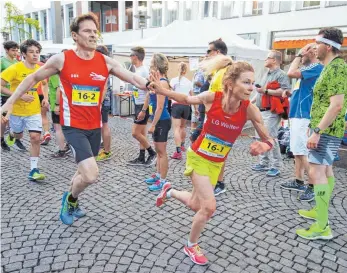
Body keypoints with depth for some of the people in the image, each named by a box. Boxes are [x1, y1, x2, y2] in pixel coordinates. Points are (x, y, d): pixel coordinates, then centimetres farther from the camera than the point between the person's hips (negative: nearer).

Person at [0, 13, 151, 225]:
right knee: (91, 175, -16)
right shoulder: (61, 59, -8)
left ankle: (72, 203, 48)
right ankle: (70, 199, 18)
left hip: (95, 126, 4)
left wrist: (149, 85, -32)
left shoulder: (106, 62, -3)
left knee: (84, 171, 19)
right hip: (73, 126, -4)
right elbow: (33, 78, 4)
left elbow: (133, 78, -10)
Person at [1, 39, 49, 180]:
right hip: (17, 110, -2)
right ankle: (13, 135, 61)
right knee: (18, 134, 20)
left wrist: (45, 98, 4)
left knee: (35, 137, -9)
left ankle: (33, 170, -1)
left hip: (34, 110, 2)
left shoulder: (40, 69, -3)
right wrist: (19, 95, -26)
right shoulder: (15, 68, -17)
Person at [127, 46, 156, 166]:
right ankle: (141, 158, 18)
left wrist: (143, 110, -24)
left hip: (143, 106, -9)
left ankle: (152, 153, 7)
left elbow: (149, 93, -22)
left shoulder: (144, 71, -17)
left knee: (135, 133, -7)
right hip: (138, 105, 9)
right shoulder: (138, 70, 11)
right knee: (141, 133, 11)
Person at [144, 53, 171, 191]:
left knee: (162, 151, 0)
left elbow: (160, 107, -21)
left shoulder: (162, 82, -18)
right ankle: (158, 175, 31)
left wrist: (153, 125, -19)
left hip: (162, 121, -10)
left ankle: (163, 181, 10)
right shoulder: (158, 81, 10)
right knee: (158, 150, 18)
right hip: (158, 120, 10)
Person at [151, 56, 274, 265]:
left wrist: (265, 145, -33)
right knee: (209, 207, -11)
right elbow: (187, 99, 0)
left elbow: (268, 139, -10)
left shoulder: (249, 109, -17)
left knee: (196, 206, 13)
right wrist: (162, 91, -13)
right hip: (198, 157, -3)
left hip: (217, 163, 4)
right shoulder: (211, 97, -21)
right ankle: (191, 246, 19)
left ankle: (170, 192, 47)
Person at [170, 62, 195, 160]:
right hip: (186, 106, 4)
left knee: (176, 128, -7)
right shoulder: (189, 82, 11)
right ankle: (182, 145, 39)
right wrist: (195, 108, 25)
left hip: (177, 105, -4)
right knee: (182, 127, 23)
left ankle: (178, 152, -16)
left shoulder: (174, 80, -2)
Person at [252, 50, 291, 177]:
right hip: (261, 111, 10)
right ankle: (263, 163, 21)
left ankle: (276, 166, -3)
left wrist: (266, 91, -21)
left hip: (271, 112, -10)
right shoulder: (267, 74, 22)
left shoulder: (281, 74, -8)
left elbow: (285, 91, -22)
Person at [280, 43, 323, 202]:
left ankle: (314, 186, -1)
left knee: (303, 152, -9)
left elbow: (291, 73, -23)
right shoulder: (307, 68, 18)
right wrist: (290, 93, 9)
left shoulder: (317, 67, -12)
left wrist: (299, 55, -9)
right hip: (297, 114, 10)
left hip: (303, 115, -10)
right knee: (297, 151, 14)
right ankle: (298, 181, 23)